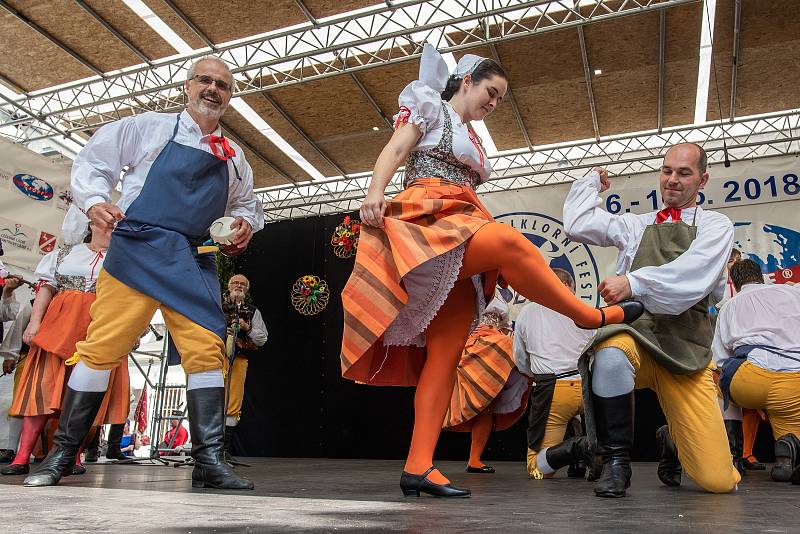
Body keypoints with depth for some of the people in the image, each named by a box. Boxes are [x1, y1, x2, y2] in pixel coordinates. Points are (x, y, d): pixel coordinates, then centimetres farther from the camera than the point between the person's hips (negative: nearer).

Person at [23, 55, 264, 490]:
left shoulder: (233, 157, 19)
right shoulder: (148, 127, 10)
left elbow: (247, 204, 29)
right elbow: (91, 163, 10)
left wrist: (246, 223, 6)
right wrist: (96, 200, -9)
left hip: (194, 260, 3)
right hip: (137, 248, -3)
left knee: (207, 349, -8)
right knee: (102, 346, -5)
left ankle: (209, 462, -4)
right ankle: (61, 454, 11)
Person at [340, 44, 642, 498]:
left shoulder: (471, 139, 32)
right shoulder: (430, 105, 13)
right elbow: (394, 151, -2)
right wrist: (375, 193, -22)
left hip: (460, 255, 7)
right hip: (426, 220, -7)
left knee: (446, 354, -7)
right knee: (509, 241, -31)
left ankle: (419, 466, -10)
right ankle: (589, 316, -15)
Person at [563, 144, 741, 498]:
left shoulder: (716, 226, 12)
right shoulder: (635, 225, 20)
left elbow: (691, 277, -8)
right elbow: (577, 225, 12)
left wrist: (634, 282, -22)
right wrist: (592, 182, 27)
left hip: (686, 349, -1)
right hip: (633, 332, 1)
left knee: (718, 480, -9)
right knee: (610, 356, -40)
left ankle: (670, 440, 29)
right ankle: (616, 462, -17)